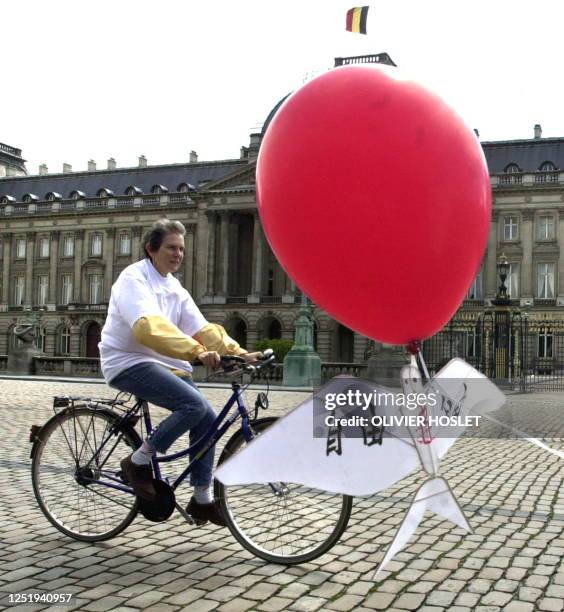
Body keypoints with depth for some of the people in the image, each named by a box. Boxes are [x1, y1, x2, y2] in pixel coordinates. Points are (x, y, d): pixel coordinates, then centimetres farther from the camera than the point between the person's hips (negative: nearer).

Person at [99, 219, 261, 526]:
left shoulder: (176, 290, 13)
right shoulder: (133, 278, -12)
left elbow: (202, 328, 4)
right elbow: (149, 326, -30)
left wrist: (238, 352, -11)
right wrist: (196, 351, -41)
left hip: (162, 364, 8)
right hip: (129, 362, -8)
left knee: (207, 418, -3)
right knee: (193, 404, -26)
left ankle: (202, 499, 8)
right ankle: (138, 462, -9)